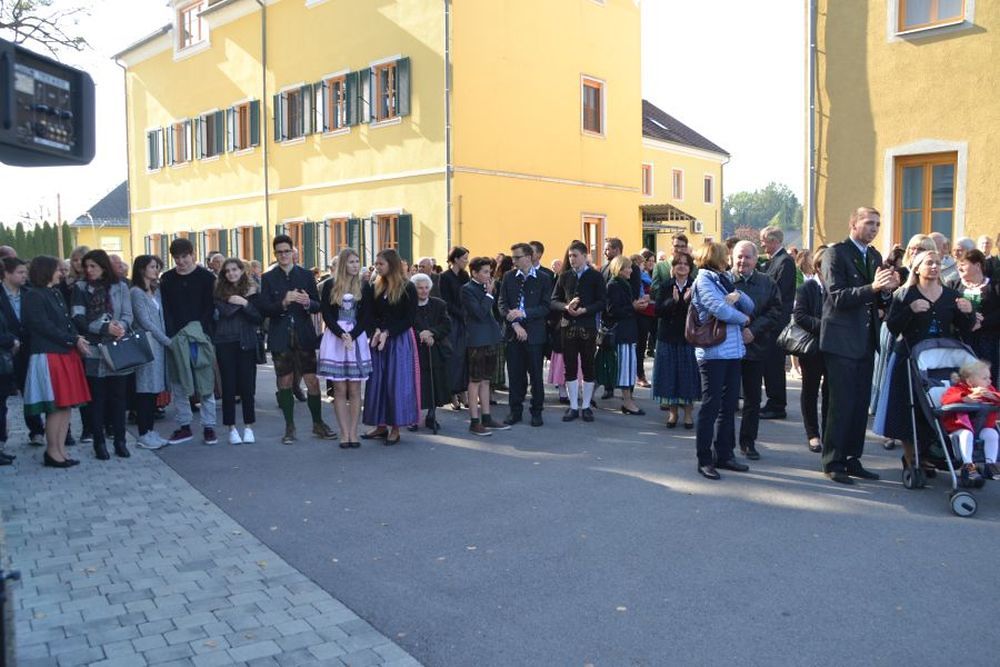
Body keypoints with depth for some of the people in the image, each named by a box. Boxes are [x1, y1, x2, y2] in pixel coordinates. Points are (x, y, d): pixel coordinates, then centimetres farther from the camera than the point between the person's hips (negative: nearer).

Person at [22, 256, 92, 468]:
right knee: (55, 406, -4)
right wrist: (74, 340, -12)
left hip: (66, 354, 8)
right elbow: (44, 327, -13)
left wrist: (77, 338, -3)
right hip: (48, 356, -8)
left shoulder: (56, 294, 16)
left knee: (66, 404, 8)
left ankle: (61, 449, 15)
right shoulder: (33, 296, -7)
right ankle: (52, 451, 7)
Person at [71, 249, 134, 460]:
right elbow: (78, 319, -6)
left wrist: (122, 326, -20)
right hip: (93, 350, -1)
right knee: (97, 398, 5)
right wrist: (105, 327, -17)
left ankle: (120, 441, 15)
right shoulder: (80, 288, 3)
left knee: (118, 396, 6)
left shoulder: (120, 287, 5)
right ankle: (99, 442, 13)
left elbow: (128, 315, 2)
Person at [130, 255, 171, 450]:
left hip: (159, 344, 7)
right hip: (146, 343, -7)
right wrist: (167, 340, -8)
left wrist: (166, 340, 2)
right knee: (145, 389, -4)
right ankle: (144, 434, 1)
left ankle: (150, 431, 13)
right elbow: (145, 321, -10)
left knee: (155, 388, 8)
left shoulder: (156, 291, 17)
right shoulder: (136, 292, -6)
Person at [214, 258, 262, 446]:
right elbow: (219, 313, -11)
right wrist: (233, 302, -14)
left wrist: (245, 304, -14)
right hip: (225, 343, 0)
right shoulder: (219, 291, 4)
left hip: (246, 343, 0)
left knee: (247, 386, 2)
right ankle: (231, 428, 12)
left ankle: (248, 427, 12)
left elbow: (259, 318, -3)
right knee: (228, 386, 3)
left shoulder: (251, 291, 4)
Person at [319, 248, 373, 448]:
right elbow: (326, 314, 0)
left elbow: (365, 317, 2)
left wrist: (352, 336, -12)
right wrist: (342, 335, -12)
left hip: (357, 338, 1)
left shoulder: (365, 288, 7)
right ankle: (344, 433, 4)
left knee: (354, 389, 0)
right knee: (339, 389, 0)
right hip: (334, 339, 0)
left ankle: (353, 433, 5)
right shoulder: (330, 286, 5)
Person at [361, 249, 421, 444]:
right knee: (377, 382, 6)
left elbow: (409, 319, -8)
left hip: (400, 340, -5)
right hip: (378, 340, 5)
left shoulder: (407, 288, -6)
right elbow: (372, 315, 9)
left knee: (397, 383, -2)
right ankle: (381, 425, 16)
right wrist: (376, 331, -11)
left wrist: (387, 333, -15)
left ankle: (395, 428, 6)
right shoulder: (376, 288, 9)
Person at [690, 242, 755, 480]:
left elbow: (750, 307, 12)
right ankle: (704, 460, 3)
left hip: (733, 350, 7)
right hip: (713, 351, -7)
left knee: (729, 404, 10)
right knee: (711, 405, -3)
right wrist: (743, 318, -1)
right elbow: (719, 309, -18)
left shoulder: (724, 279, 18)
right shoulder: (704, 279, -5)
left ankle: (724, 454, 20)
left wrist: (737, 295, -8)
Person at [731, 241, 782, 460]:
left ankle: (748, 442, 22)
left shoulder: (767, 283, 4)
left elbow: (776, 311, -1)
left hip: (756, 347, 3)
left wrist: (754, 330, -13)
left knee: (753, 399, 10)